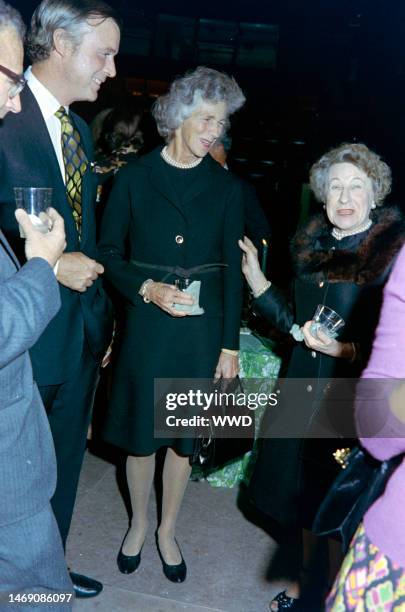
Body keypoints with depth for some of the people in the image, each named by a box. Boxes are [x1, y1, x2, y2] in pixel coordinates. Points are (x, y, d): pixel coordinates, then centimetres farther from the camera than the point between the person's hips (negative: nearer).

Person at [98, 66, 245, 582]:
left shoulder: (226, 187, 1)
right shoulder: (135, 177, -4)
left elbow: (232, 270, 2)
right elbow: (108, 253, -1)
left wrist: (230, 345, 0)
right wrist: (148, 288, -18)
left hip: (202, 327, 1)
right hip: (145, 323, -1)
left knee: (184, 436, 12)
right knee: (140, 433, 10)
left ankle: (167, 530, 33)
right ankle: (138, 524, 35)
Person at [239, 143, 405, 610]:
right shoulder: (311, 244, 5)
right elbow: (296, 322, 10)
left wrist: (344, 350, -26)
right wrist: (254, 276, 5)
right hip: (303, 388, 6)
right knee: (299, 493, 19)